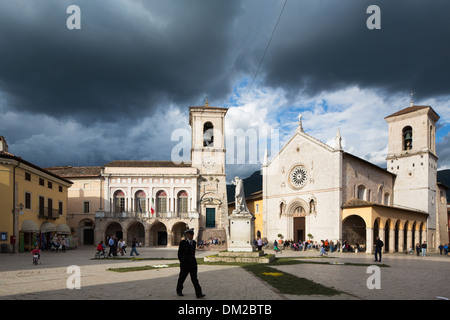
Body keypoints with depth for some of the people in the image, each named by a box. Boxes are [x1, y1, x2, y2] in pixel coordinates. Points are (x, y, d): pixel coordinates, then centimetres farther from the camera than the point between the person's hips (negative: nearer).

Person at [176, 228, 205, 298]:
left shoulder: (194, 242, 8)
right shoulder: (182, 242, -8)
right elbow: (179, 253, 0)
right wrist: (182, 262, 7)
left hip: (193, 263, 4)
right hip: (185, 264, -4)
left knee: (194, 279, -2)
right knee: (182, 277, 11)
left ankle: (198, 293, -6)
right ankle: (179, 291, 31)